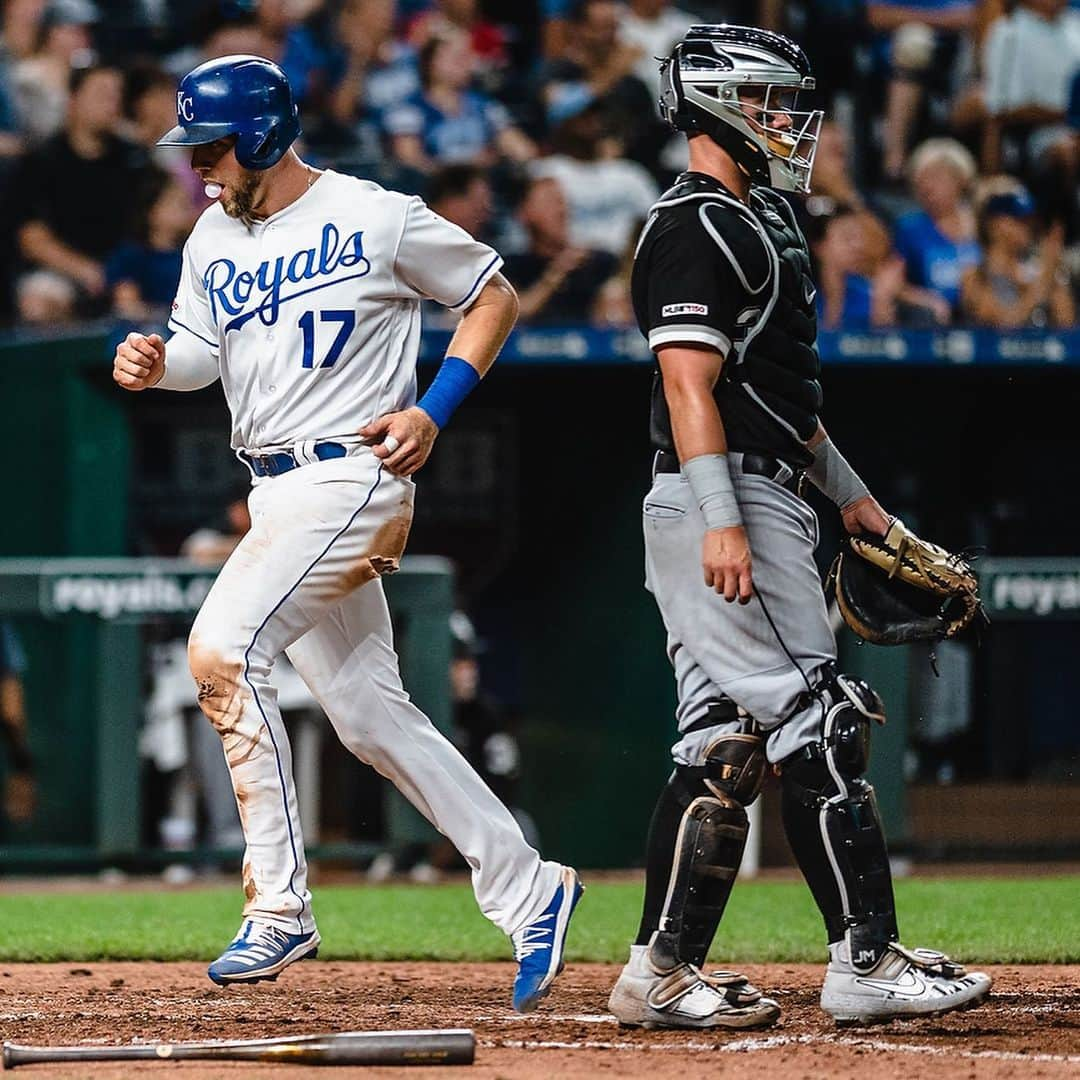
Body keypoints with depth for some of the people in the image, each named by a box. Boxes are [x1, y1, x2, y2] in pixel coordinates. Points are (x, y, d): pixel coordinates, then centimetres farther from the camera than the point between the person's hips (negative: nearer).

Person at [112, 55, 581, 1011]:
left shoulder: (378, 218, -8)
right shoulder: (214, 241, 12)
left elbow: (495, 298, 1)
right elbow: (200, 348, 16)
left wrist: (433, 410, -9)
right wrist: (154, 363, -8)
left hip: (351, 479, -8)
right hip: (274, 495, 8)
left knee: (223, 647, -23)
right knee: (370, 717, 9)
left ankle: (279, 904, -20)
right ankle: (528, 891, 17)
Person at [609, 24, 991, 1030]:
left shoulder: (759, 218, 21)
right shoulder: (692, 228, -11)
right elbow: (690, 381, -20)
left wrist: (852, 494, 28)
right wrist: (722, 521, -28)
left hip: (758, 507, 10)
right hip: (721, 502, -10)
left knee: (724, 741, 8)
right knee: (820, 728, -11)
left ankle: (661, 975, 8)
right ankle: (866, 964, -11)